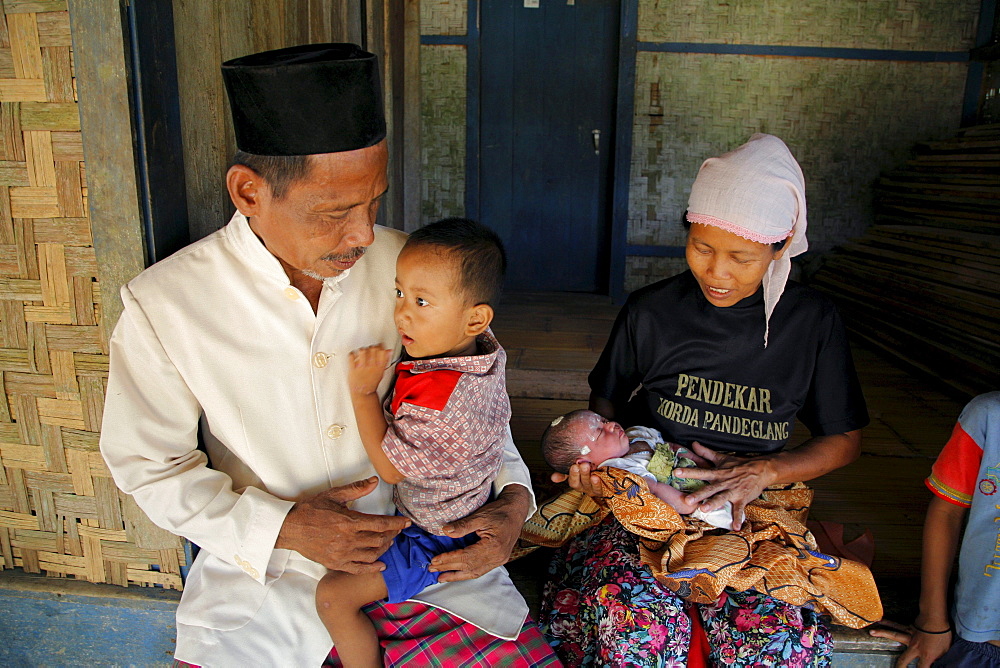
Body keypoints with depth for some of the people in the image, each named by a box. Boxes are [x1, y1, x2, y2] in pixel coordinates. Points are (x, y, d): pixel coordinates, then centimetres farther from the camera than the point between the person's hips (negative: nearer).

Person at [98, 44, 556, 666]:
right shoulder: (162, 305, -12)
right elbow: (151, 467, -3)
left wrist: (513, 497, -10)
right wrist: (281, 527, -16)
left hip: (429, 550, 1)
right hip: (266, 571, 0)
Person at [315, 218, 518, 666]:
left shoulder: (436, 399, -39)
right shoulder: (484, 349, -13)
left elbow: (390, 467, -23)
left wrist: (363, 392, -24)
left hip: (434, 539, -9)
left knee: (333, 595, -6)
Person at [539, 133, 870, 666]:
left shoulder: (812, 321, 1)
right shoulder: (649, 312, -1)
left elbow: (843, 440, 9)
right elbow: (606, 410, 11)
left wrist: (765, 470, -9)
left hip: (748, 519, 1)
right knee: (637, 619, -32)